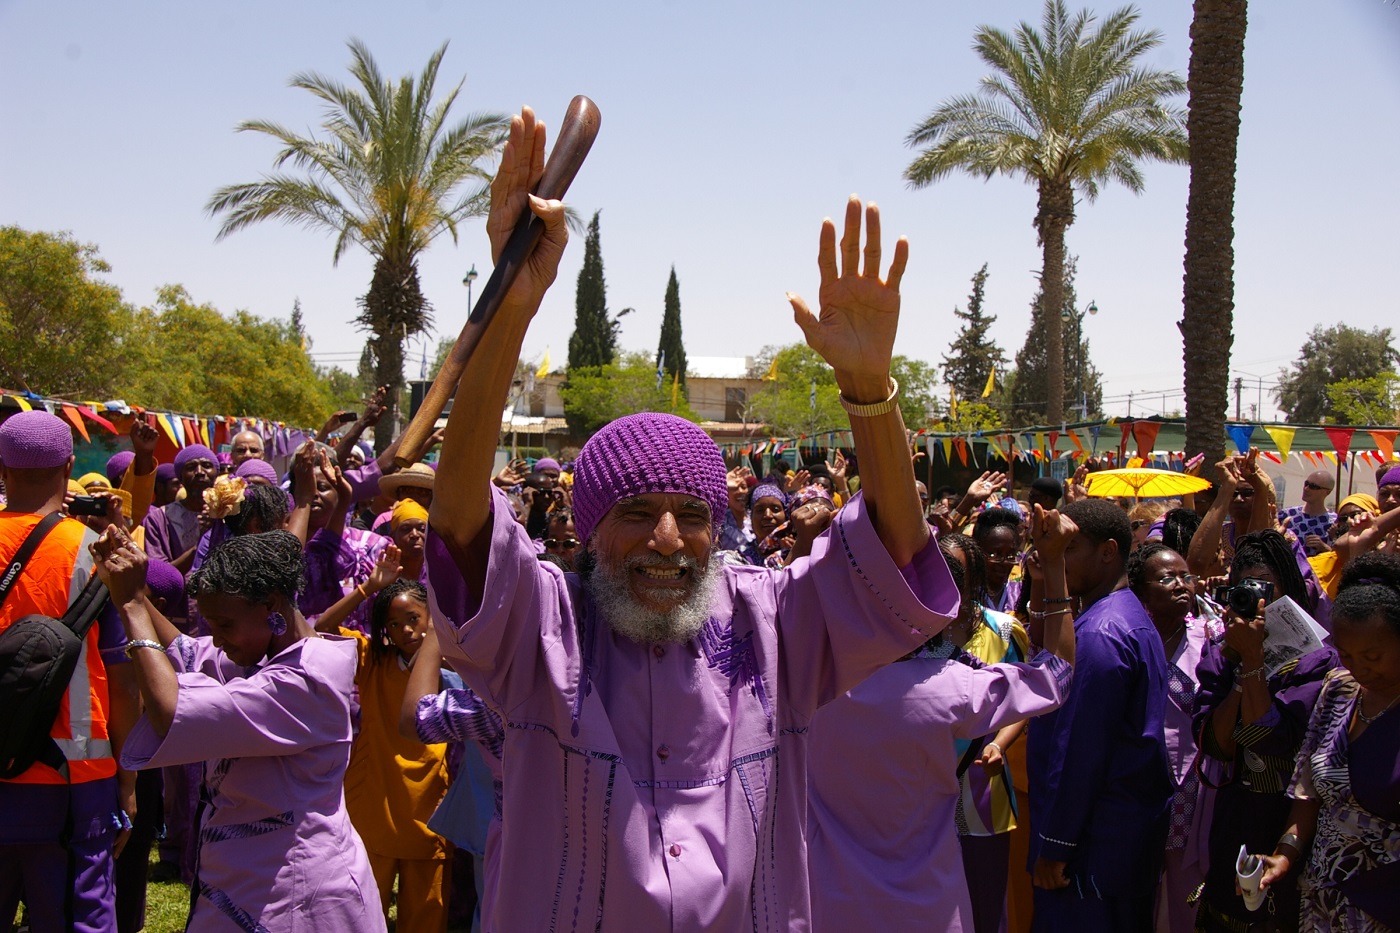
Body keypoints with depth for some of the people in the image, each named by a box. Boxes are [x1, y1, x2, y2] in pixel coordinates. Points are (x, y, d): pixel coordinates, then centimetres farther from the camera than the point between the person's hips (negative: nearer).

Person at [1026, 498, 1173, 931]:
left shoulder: (1098, 633, -20)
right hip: (1134, 827, 10)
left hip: (1097, 842, -10)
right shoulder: (1133, 616, 12)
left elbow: (1080, 750, -22)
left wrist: (1054, 846, -17)